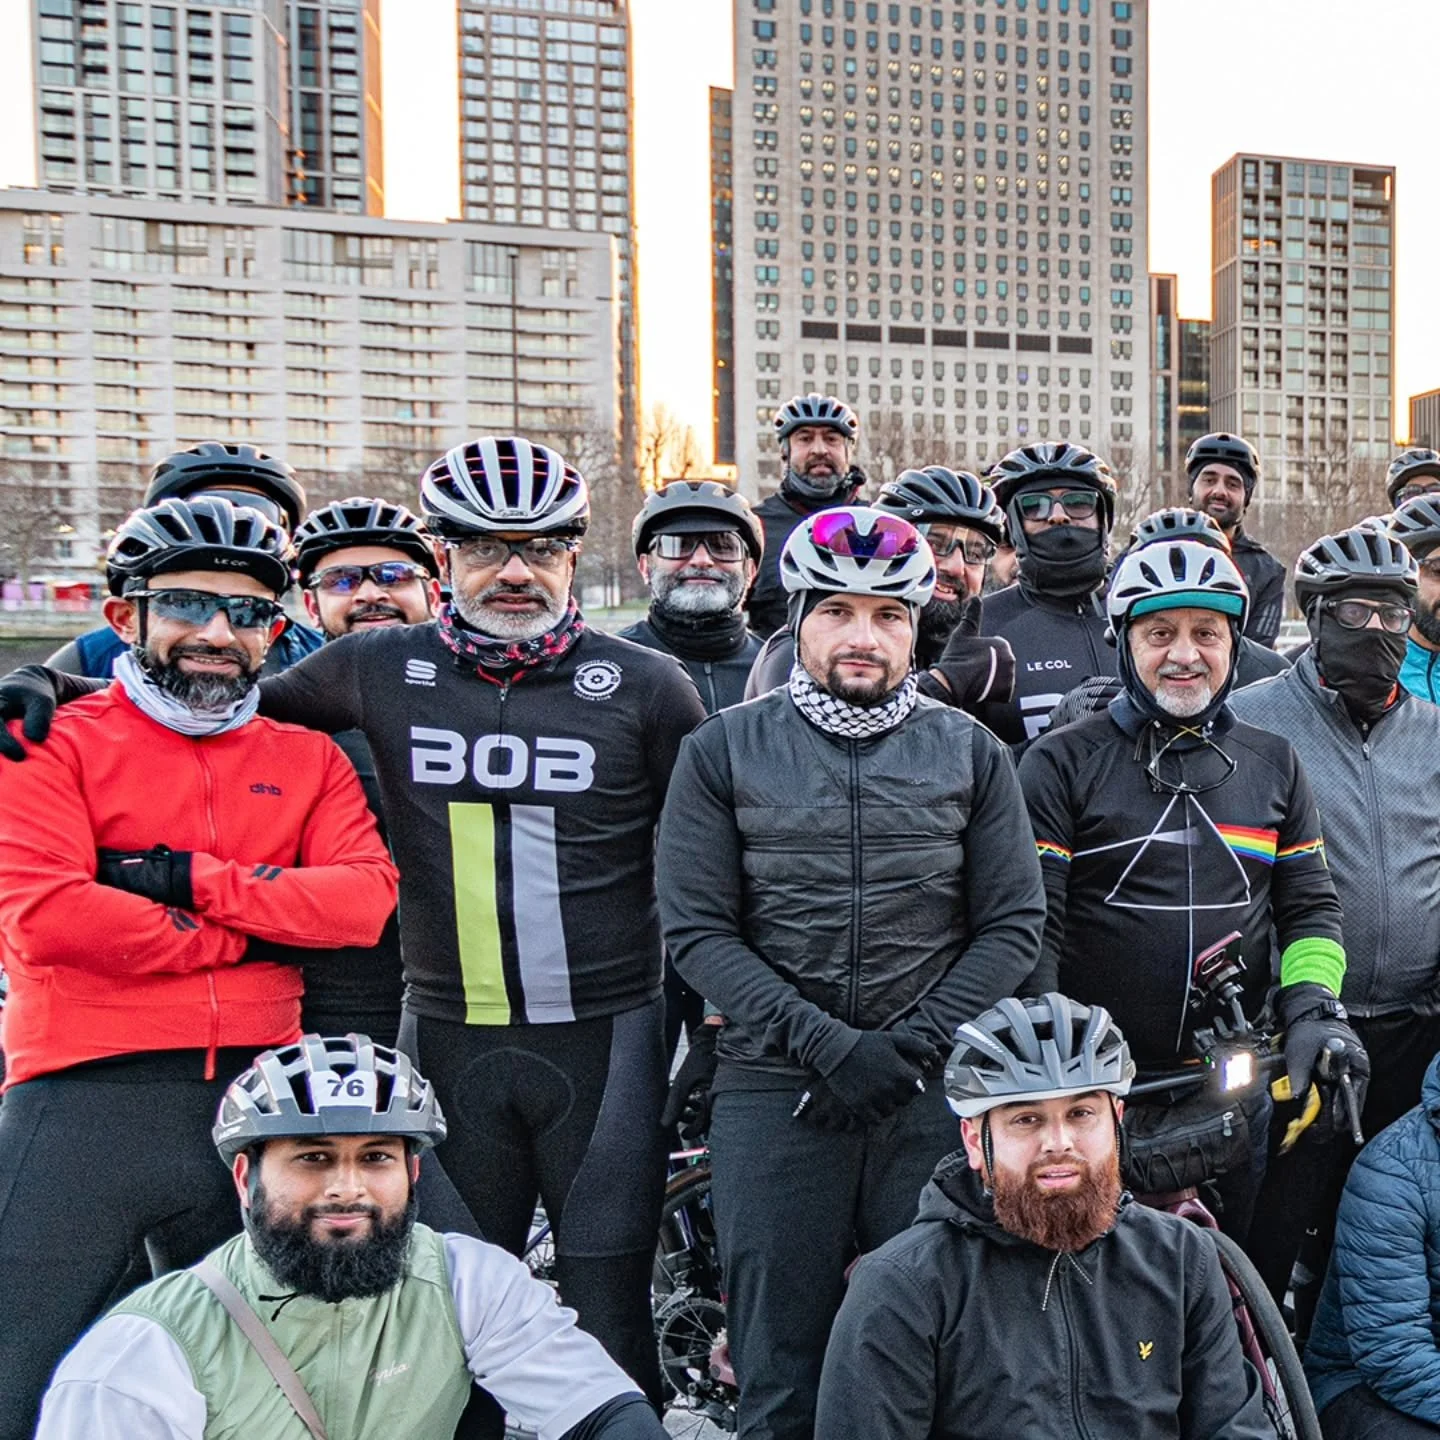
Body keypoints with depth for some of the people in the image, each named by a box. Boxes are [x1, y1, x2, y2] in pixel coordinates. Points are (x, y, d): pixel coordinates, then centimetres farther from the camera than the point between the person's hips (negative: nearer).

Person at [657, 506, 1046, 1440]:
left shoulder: (971, 752, 7)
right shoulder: (724, 750, 3)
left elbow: (1013, 924, 4)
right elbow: (698, 930, -3)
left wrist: (911, 1046, -9)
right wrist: (826, 1044, -13)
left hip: (936, 1092, 1)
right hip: (775, 1092, -1)